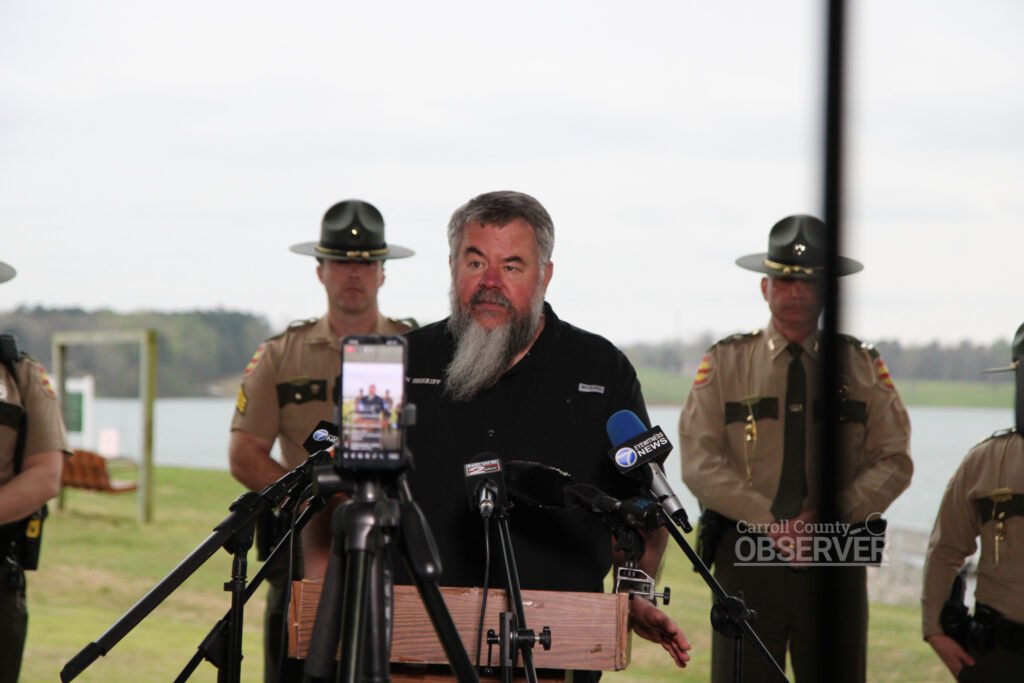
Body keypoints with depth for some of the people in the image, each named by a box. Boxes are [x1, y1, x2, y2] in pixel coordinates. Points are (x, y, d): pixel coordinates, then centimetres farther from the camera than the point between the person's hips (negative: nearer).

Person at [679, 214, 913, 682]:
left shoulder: (863, 365, 9)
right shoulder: (724, 362, 6)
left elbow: (894, 461, 4)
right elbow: (700, 463, -3)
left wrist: (835, 516, -12)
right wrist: (769, 521, -14)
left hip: (835, 558, 1)